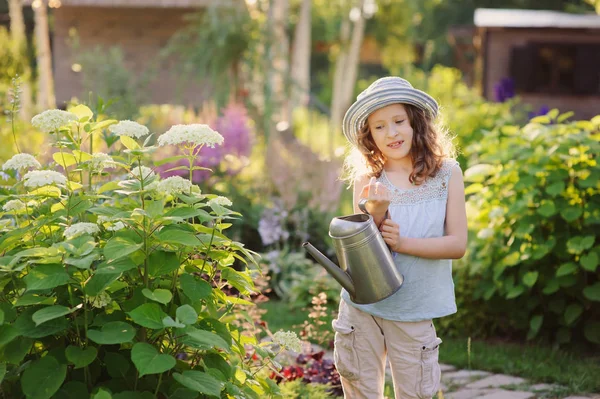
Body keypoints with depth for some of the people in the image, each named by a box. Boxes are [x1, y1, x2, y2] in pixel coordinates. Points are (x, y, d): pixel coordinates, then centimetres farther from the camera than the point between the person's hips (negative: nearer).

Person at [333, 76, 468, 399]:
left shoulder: (447, 173, -5)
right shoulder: (366, 180, -4)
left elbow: (457, 244, -8)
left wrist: (402, 242, -18)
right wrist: (375, 212, -26)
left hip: (414, 315, -1)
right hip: (361, 308, 1)